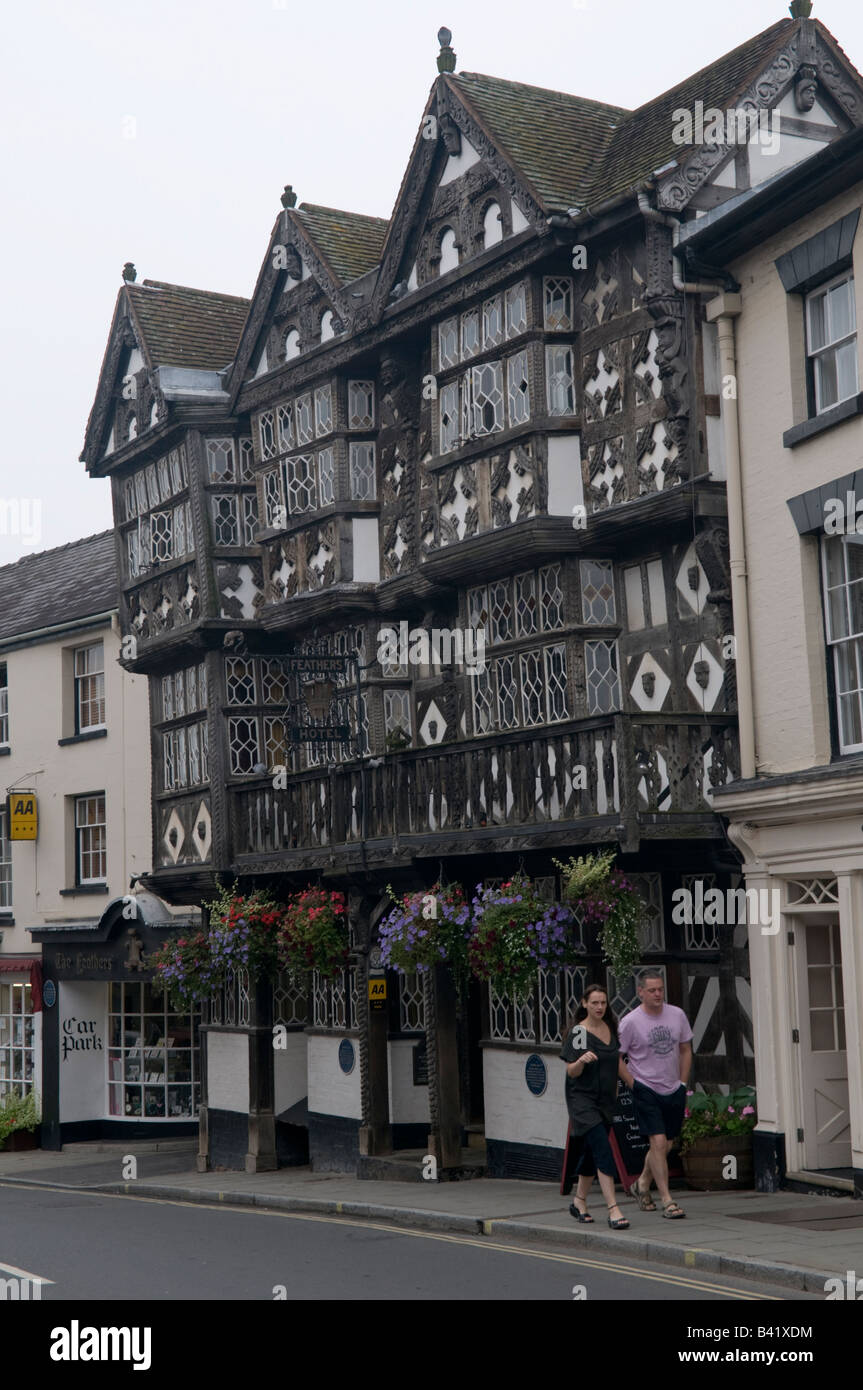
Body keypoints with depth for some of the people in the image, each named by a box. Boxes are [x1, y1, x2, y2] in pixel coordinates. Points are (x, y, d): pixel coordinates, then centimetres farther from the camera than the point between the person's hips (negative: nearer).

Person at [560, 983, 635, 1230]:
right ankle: (613, 1209, -20)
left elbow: (618, 1062, 20)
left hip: (605, 1099, 6)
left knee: (591, 1152, 13)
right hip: (582, 1098, -6)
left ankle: (579, 1201, 31)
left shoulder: (610, 1028, 9)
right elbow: (571, 1071, -10)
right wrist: (581, 1060, -31)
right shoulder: (578, 1032, -10)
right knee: (603, 1150, -17)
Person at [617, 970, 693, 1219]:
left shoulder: (677, 1015, 2)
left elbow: (685, 1051, 14)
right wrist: (633, 1083, -5)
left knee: (665, 1145, 13)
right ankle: (666, 1200, -6)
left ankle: (642, 1184, 35)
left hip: (673, 1090, 5)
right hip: (646, 1090, -5)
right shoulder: (630, 1022, -11)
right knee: (658, 1142, -13)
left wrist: (683, 1083, 11)